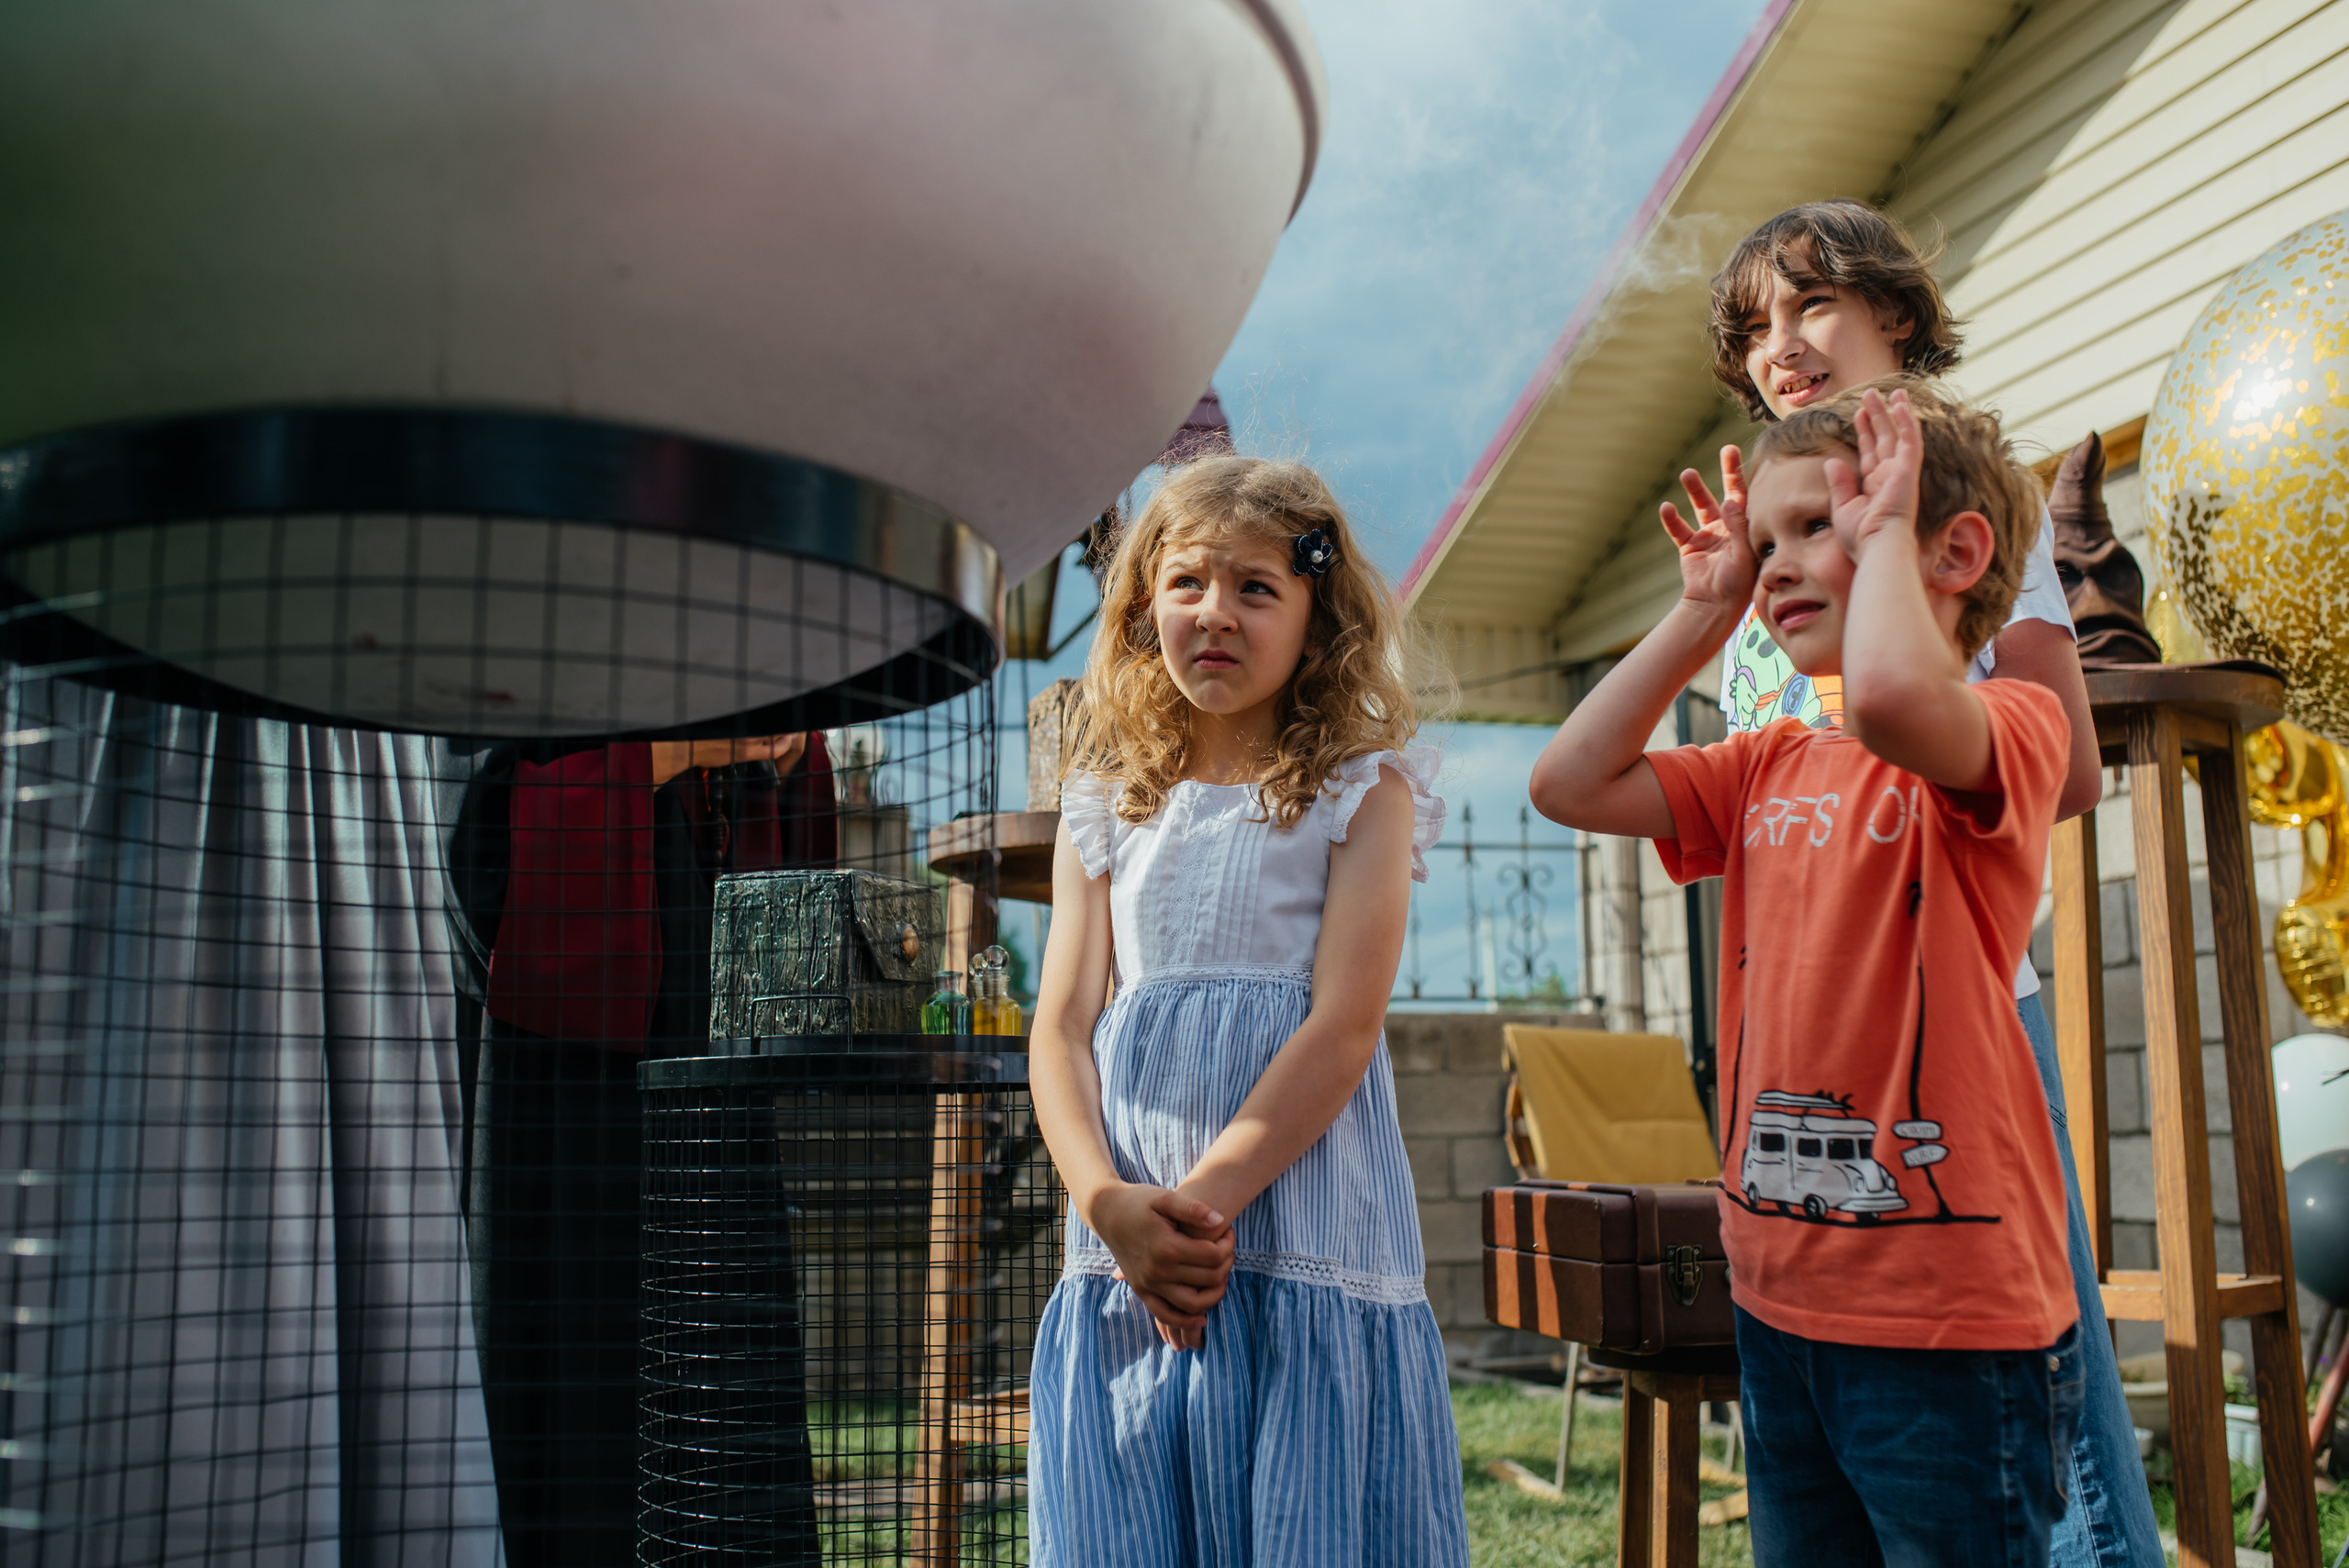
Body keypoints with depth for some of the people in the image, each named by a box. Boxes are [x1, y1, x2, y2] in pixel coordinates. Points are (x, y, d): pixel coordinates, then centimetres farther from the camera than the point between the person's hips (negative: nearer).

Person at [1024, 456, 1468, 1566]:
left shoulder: (1363, 789, 3)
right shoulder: (1107, 805, 13)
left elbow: (1343, 1026, -7)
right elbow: (1061, 1030, 6)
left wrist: (1206, 1199, -16)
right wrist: (1109, 1201, -11)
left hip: (1307, 1251, -3)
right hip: (1126, 1262, 3)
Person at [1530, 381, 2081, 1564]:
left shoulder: (2011, 726, -11)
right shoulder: (1770, 766, 11)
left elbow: (1889, 695, -34)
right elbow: (1571, 783, 6)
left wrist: (1885, 532, -15)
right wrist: (1702, 615, 7)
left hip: (1952, 1321, -7)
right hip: (1781, 1303, 7)